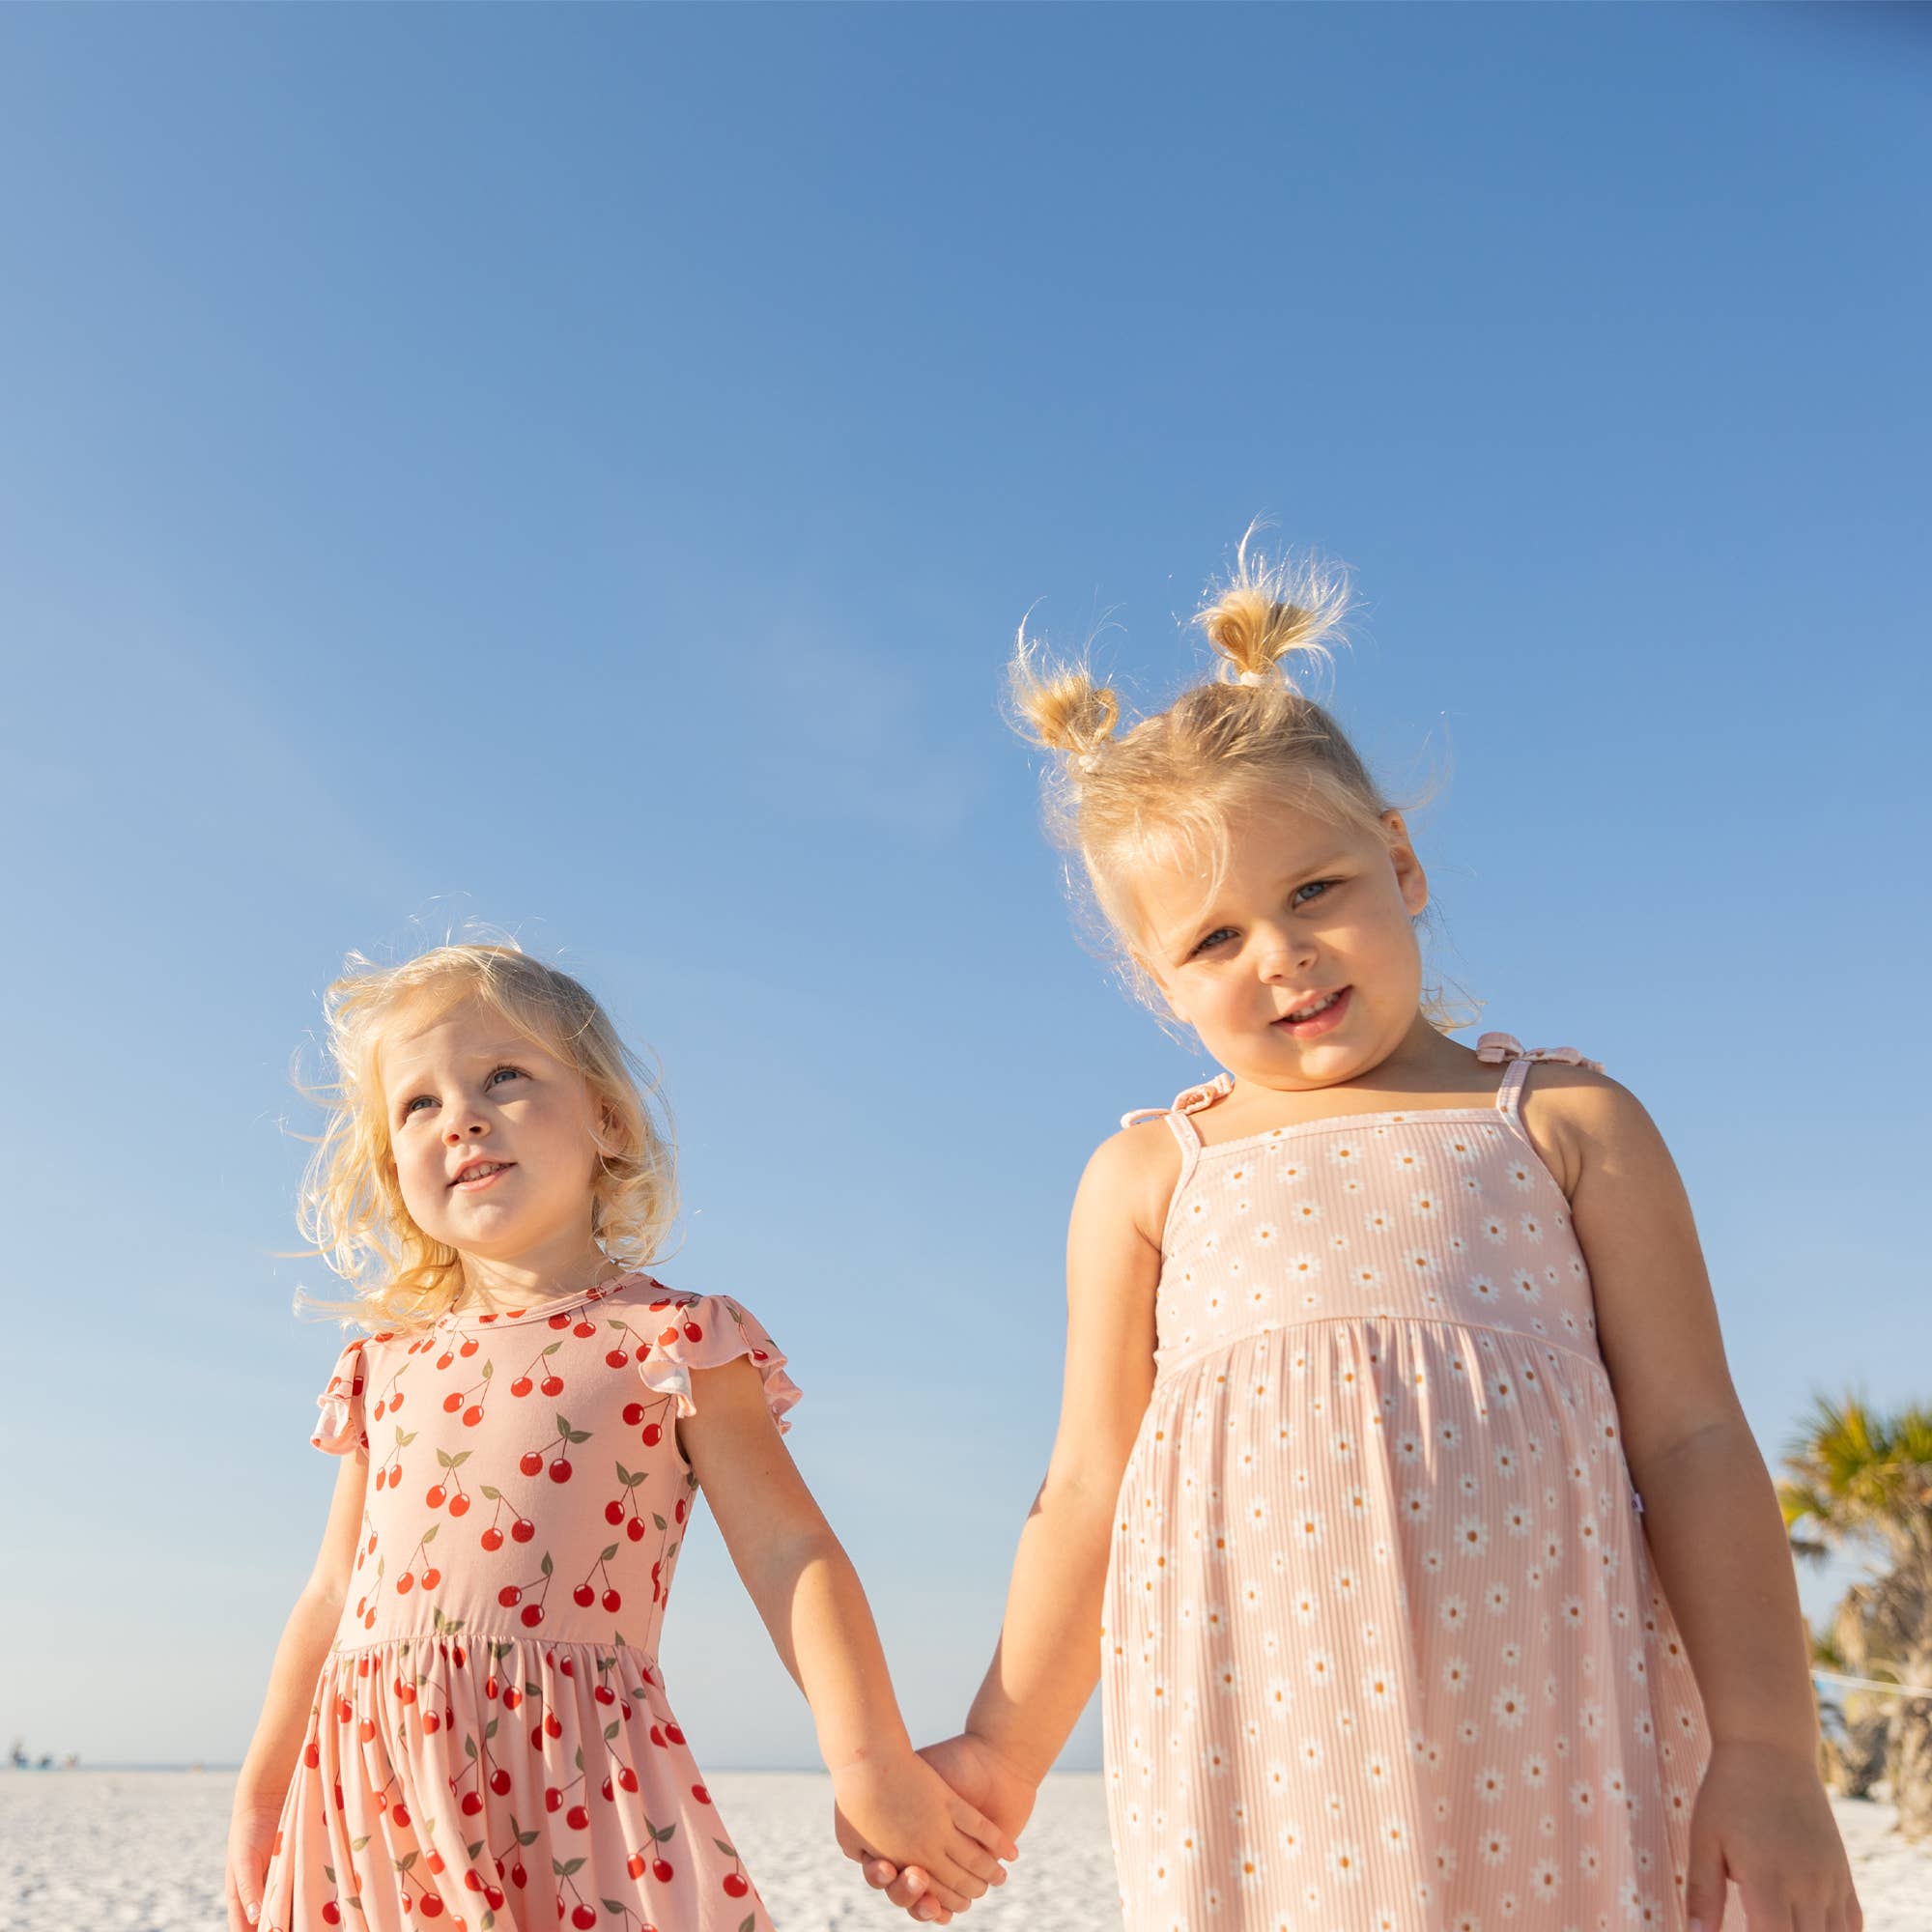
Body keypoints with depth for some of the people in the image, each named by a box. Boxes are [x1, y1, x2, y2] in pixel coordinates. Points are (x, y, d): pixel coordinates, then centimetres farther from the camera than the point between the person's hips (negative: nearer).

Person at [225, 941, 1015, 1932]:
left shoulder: (670, 1342, -2)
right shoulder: (385, 1365, 13)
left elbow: (790, 1554, -7)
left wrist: (867, 1760, -17)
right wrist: (258, 1795, 23)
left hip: (575, 1775, -4)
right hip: (372, 1790, 4)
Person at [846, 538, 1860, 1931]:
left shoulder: (1568, 1123, 8)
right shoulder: (1145, 1178, 10)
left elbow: (1694, 1442, 5)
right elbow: (1092, 1484, 12)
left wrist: (1766, 1748, -1)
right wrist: (1009, 1752, 10)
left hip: (1549, 1716, 0)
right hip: (1265, 1732, 1)